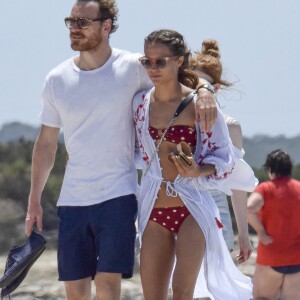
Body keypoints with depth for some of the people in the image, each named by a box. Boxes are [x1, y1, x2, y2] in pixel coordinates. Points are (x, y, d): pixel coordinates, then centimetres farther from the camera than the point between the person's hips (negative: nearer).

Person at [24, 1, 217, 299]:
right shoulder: (57, 79, 6)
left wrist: (204, 91, -19)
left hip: (118, 196, -4)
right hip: (72, 199, 4)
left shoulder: (132, 68, -4)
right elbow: (46, 143, 14)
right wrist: (34, 200, 12)